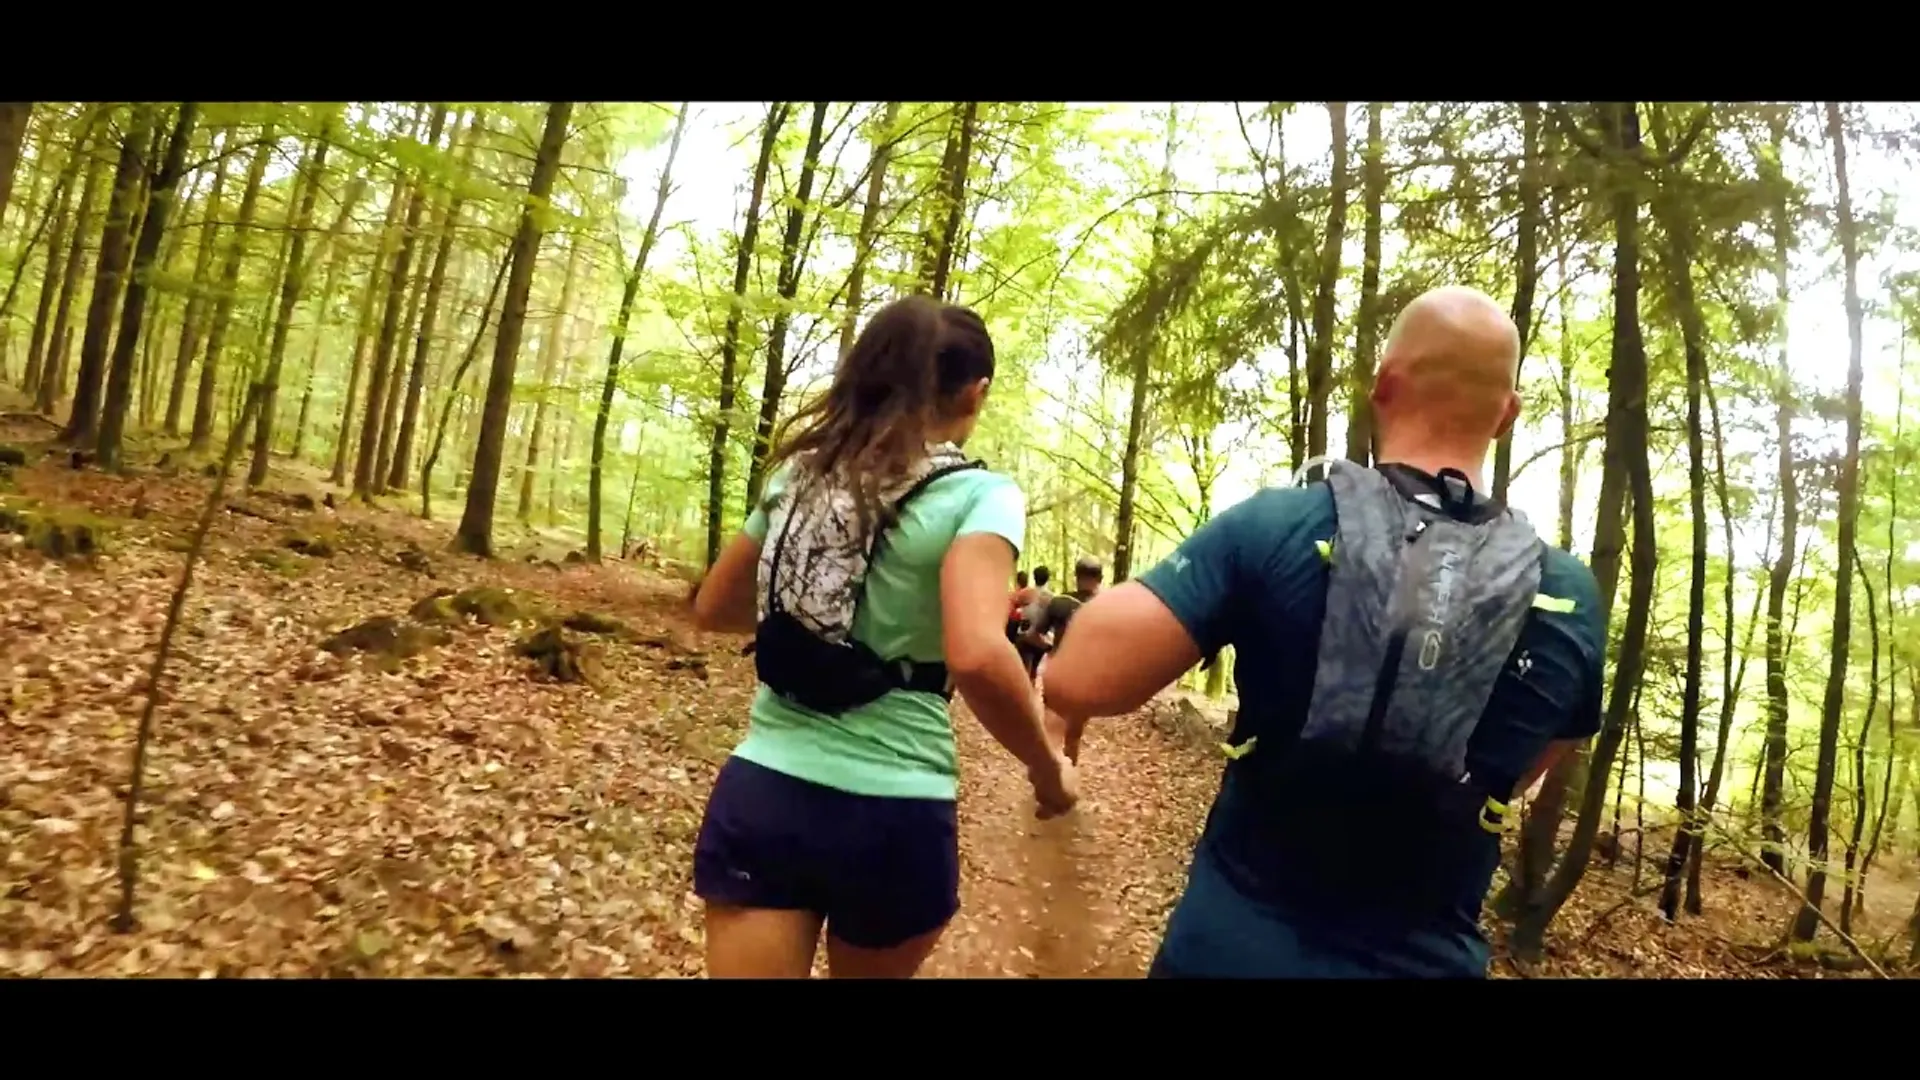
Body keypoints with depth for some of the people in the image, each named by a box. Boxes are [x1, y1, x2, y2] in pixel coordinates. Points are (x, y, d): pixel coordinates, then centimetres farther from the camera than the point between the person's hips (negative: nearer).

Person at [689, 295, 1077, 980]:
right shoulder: (979, 494, -11)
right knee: (870, 967, 25)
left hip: (759, 793, 3)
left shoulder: (799, 471, 6)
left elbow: (713, 609, 17)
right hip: (889, 811, -2)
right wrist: (1047, 769, -10)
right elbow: (978, 658, -26)